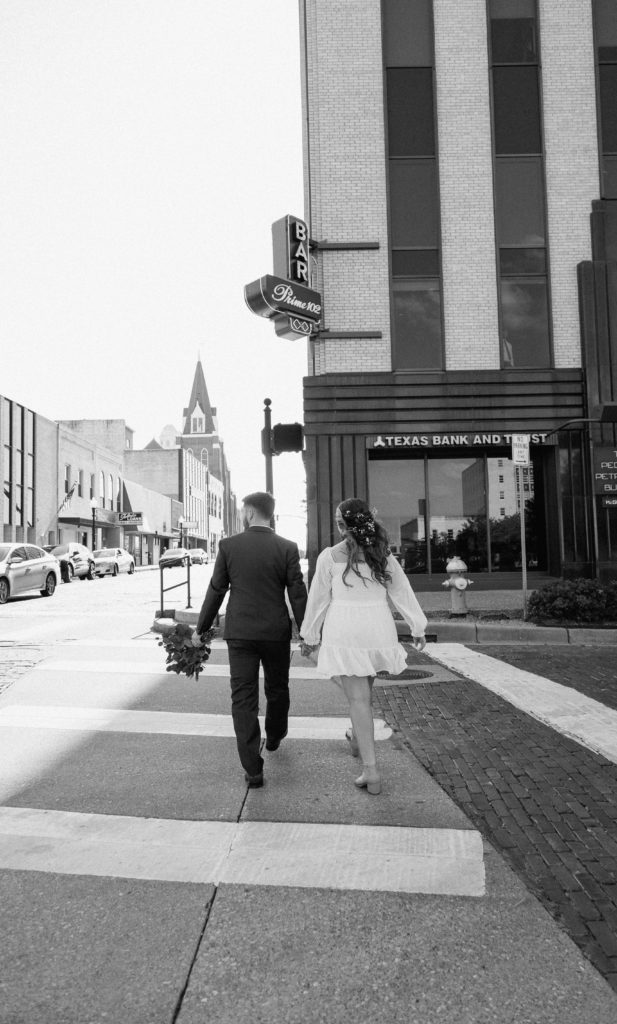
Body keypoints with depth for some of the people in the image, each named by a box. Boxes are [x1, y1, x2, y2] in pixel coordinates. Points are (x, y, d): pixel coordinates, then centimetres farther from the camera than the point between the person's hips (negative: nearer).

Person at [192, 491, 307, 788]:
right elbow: (297, 594, -6)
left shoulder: (228, 546, -5)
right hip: (277, 632, 1)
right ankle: (274, 737, 46)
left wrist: (201, 629, 10)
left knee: (243, 698, 3)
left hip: (240, 633, -1)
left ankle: (253, 769, 1)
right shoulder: (287, 548, -6)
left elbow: (216, 591, -1)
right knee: (277, 689, 23)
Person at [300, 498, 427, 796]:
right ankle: (357, 738, 45)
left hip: (344, 631, -3)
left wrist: (309, 636, 11)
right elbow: (403, 592, 6)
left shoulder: (330, 556, -5)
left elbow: (318, 599, 1)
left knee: (358, 697, -2)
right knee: (364, 688, 24)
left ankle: (370, 770, -5)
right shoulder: (383, 555, 4)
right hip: (378, 628, 4)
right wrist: (418, 628, 13)